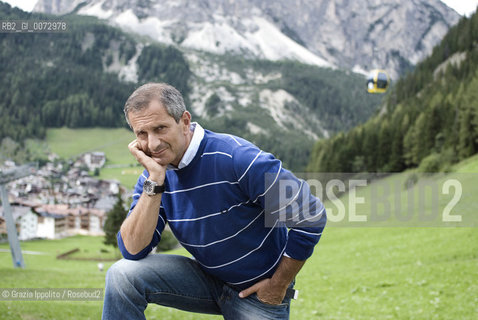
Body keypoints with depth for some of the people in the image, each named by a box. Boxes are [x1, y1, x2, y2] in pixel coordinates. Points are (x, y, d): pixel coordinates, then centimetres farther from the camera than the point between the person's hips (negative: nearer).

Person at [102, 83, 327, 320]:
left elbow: (310, 217, -21)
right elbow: (133, 250, -17)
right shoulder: (153, 175, -6)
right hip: (208, 279, 4)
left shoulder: (236, 158, -26)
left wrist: (279, 286, -11)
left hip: (258, 291, -4)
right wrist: (155, 181, -25)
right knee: (123, 273, -16)